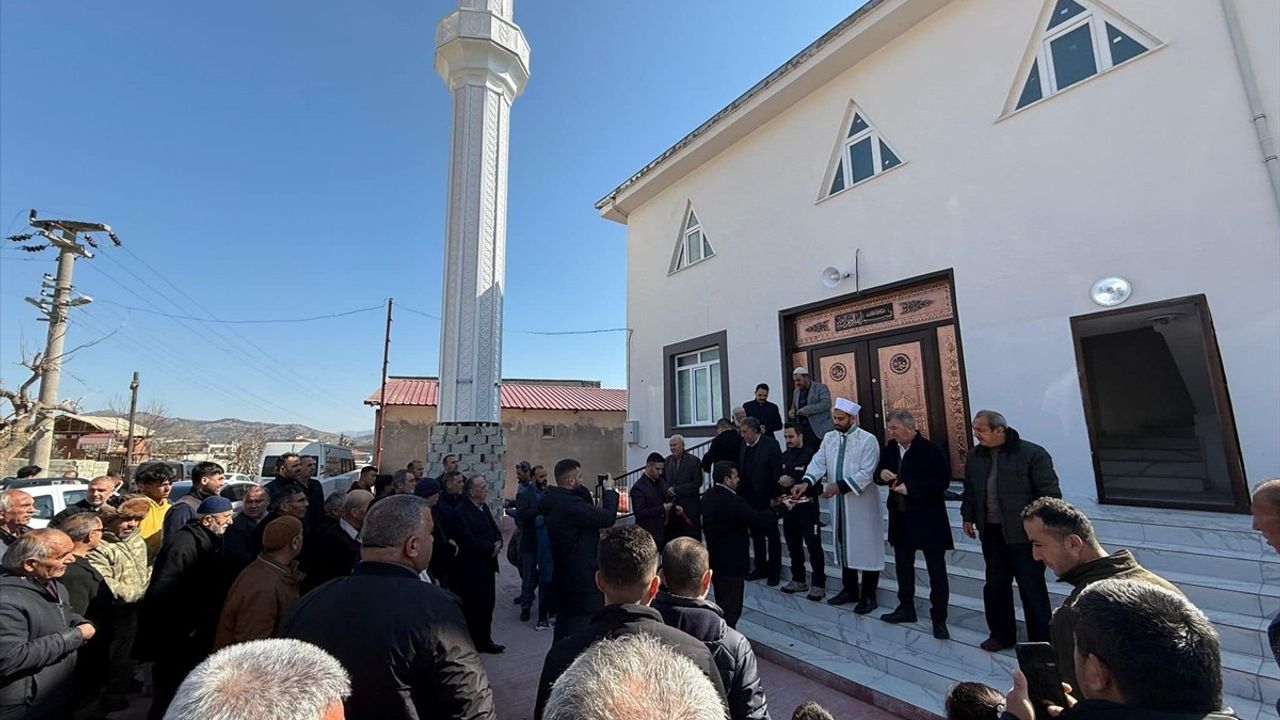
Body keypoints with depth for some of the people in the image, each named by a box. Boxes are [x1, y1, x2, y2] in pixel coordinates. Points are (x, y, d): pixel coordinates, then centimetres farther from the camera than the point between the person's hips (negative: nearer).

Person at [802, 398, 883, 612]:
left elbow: (866, 473, -18)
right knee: (844, 544, 15)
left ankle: (868, 595, 17)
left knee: (866, 547, 4)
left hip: (862, 502, -5)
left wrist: (840, 485, -25)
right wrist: (807, 482, -21)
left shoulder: (868, 440, -12)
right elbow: (818, 462, -4)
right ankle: (849, 589, 30)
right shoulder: (829, 438, 4)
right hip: (839, 502, 6)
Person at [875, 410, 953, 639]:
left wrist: (910, 488, -23)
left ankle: (939, 618, 13)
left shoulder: (931, 450, -14)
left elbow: (943, 480, -19)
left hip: (928, 518, -6)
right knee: (903, 565, 17)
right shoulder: (889, 449, 5)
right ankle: (906, 608, 32)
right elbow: (878, 474, 14)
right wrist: (881, 474, -10)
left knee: (936, 569, 3)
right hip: (900, 518, 7)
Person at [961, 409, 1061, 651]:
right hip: (991, 532, 6)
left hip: (1024, 533, -6)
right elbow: (969, 490, 18)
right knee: (995, 585, 14)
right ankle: (1001, 635, 28)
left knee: (1032, 588, 3)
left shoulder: (1032, 453, -13)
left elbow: (1049, 492, -12)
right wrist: (968, 516, 16)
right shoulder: (975, 457, 6)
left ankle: (1041, 641, 17)